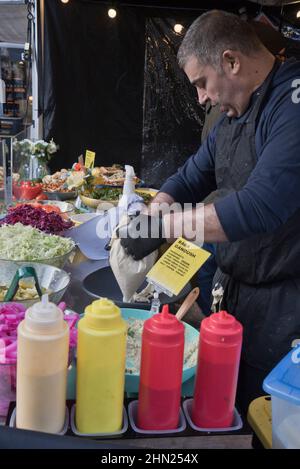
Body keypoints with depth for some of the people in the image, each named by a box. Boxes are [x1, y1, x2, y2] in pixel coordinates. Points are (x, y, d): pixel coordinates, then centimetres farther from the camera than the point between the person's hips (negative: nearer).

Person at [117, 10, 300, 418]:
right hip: (237, 290, 8)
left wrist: (162, 225, -24)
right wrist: (144, 218, -2)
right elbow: (191, 178, 15)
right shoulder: (233, 116, 9)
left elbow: (261, 206, -31)